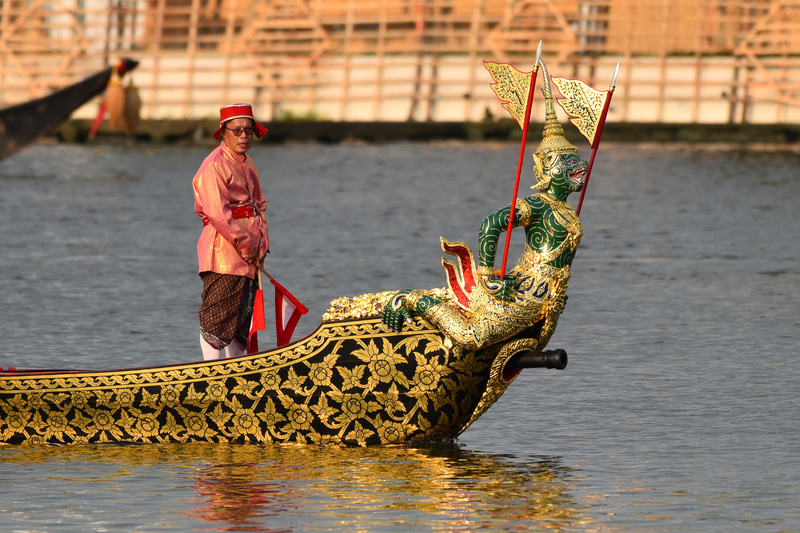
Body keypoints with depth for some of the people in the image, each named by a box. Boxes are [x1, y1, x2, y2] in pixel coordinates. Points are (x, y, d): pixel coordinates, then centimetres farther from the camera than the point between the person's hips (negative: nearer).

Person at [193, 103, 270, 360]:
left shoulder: (247, 165, 17)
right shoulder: (214, 166, -12)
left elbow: (259, 204, 20)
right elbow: (218, 213, -20)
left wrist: (262, 243, 5)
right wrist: (244, 246, -16)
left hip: (250, 256, 9)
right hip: (224, 253, -9)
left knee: (243, 315, 12)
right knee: (217, 319, -8)